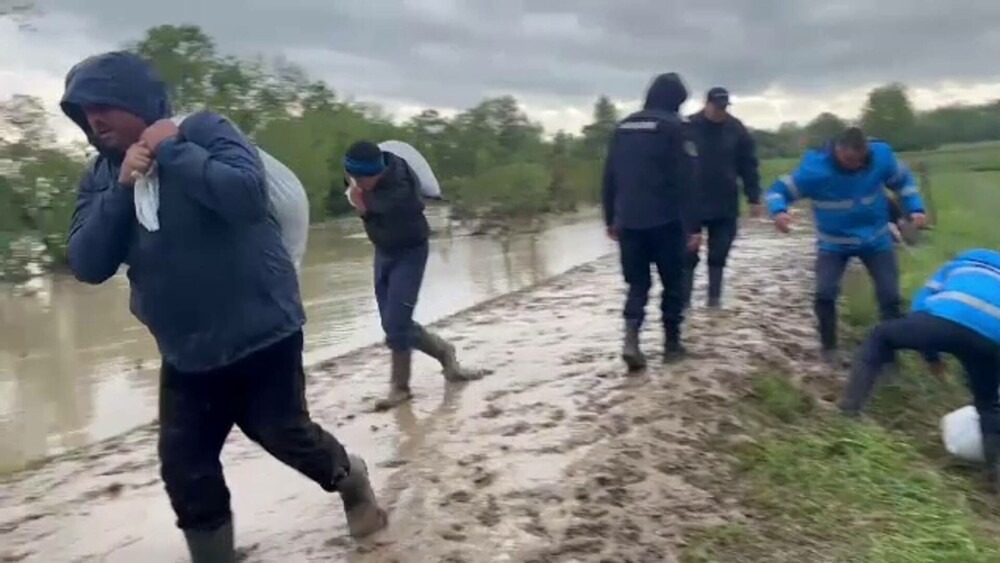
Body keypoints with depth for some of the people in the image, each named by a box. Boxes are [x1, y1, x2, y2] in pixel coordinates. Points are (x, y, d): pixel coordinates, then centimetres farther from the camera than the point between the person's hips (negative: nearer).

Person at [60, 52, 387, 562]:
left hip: (260, 331, -5)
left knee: (282, 434, 7)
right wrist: (123, 189, -15)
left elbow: (247, 196, -28)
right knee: (184, 469, 5)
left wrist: (173, 151, -22)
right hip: (185, 351, 5)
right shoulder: (100, 178, 6)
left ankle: (350, 479, 38)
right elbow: (87, 266, -5)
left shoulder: (205, 130, -10)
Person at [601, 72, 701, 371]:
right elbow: (687, 181, -13)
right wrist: (693, 226, -11)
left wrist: (610, 219, 19)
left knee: (637, 284, 11)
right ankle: (672, 344, 18)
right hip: (665, 222, -4)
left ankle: (631, 338, -9)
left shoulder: (623, 127, 11)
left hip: (628, 222, 5)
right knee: (673, 283, 11)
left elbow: (609, 177, 13)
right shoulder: (675, 127, -7)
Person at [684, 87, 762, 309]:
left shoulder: (736, 130, 1)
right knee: (688, 255, 1)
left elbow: (749, 167, 5)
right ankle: (683, 301, 8)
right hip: (691, 205, -2)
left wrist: (754, 199, 1)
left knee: (718, 256, 9)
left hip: (725, 207, 2)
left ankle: (715, 298, 19)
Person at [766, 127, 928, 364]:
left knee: (890, 296, -3)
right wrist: (779, 211, -41)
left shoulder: (881, 155, -16)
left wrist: (915, 208, -10)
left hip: (876, 240, 2)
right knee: (824, 293, -18)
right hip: (834, 243, -2)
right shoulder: (814, 168, -26)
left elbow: (903, 180, 4)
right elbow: (779, 190, -19)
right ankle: (829, 346, 6)